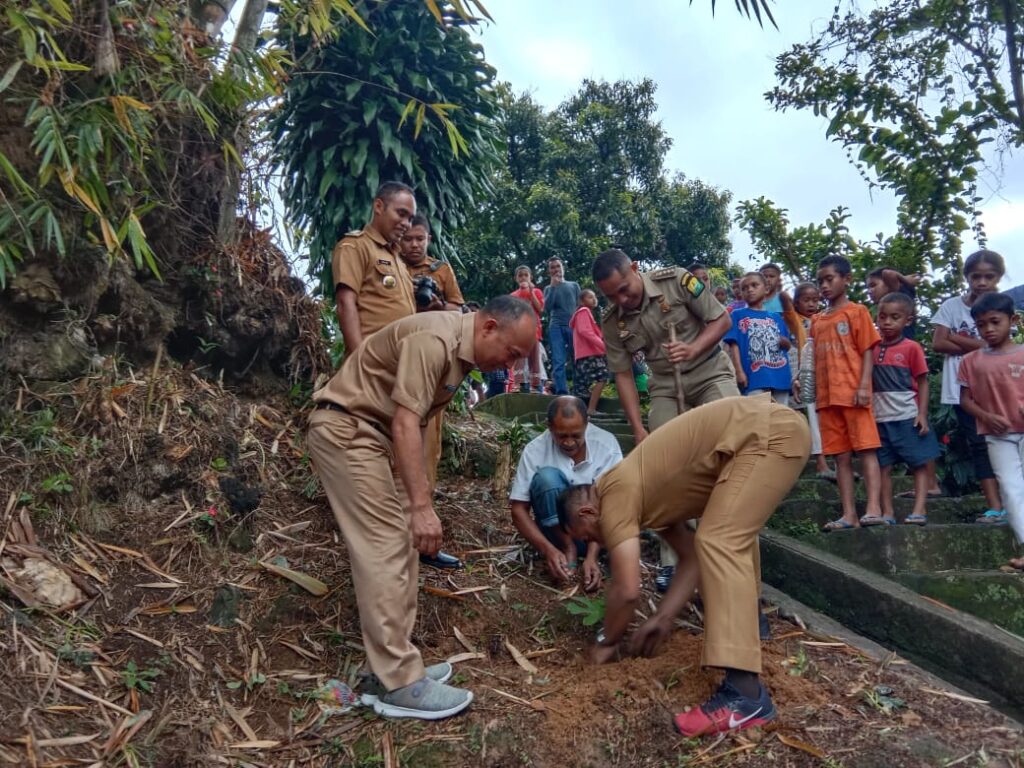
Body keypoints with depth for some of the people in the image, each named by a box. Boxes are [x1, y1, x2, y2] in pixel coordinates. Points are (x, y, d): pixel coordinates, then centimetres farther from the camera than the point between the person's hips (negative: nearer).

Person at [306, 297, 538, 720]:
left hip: (378, 433, 10)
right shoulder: (434, 340, -23)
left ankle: (398, 664, 16)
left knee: (401, 546, 8)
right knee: (384, 550, -12)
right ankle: (400, 684, -7)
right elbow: (405, 423, -29)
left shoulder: (463, 348, 7)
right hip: (345, 428, -10)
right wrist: (422, 506, -31)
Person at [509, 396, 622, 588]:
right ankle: (568, 550, -18)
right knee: (547, 477, -29)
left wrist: (592, 556, -33)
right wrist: (548, 549, -30)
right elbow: (519, 510, -15)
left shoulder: (606, 444, -17)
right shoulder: (535, 450, -16)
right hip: (558, 529, 0)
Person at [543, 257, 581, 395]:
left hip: (574, 327, 0)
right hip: (556, 327, 0)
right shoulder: (549, 288, 16)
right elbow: (547, 308, -2)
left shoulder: (574, 285, 17)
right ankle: (562, 395, -16)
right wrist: (553, 285, -3)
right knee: (558, 362, -11)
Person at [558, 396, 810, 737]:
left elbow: (627, 591, -12)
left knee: (721, 542, -18)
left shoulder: (615, 495, -9)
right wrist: (662, 619, 16)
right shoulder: (646, 493, 17)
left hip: (770, 433, -11)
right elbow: (692, 556, 19)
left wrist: (607, 641, 6)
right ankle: (744, 616, 44)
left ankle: (745, 692, -22)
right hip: (776, 424, 11)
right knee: (732, 534, 29)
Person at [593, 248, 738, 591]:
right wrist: (639, 430, -10)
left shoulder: (676, 281, -17)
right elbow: (623, 375, -4)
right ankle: (671, 560, 4)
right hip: (666, 387, 3)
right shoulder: (612, 322, -9)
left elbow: (722, 320, -9)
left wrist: (693, 349, -28)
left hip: (711, 373, -2)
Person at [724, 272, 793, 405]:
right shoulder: (738, 315, 7)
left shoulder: (776, 317, 19)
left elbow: (788, 344, 22)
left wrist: (785, 342, -4)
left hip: (781, 376, 5)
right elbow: (734, 344, -2)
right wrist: (739, 371, -13)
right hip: (755, 377, -5)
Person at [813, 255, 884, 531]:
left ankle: (873, 508, -8)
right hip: (827, 397, 5)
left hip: (853, 393, -5)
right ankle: (848, 514, 6)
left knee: (866, 449, -6)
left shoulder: (857, 311, 3)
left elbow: (867, 351, -3)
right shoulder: (816, 321, 17)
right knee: (841, 456, 4)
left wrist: (864, 386, -14)